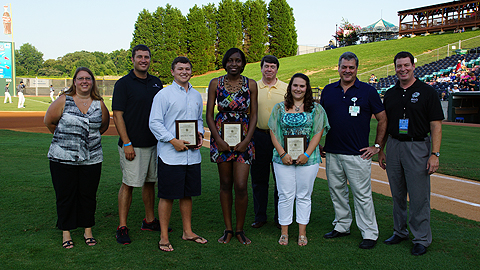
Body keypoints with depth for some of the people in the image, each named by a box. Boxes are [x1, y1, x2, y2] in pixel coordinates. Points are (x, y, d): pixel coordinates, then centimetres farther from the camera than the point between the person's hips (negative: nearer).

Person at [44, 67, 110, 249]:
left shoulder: (99, 104, 4)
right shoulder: (64, 101, -2)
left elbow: (104, 125, 19)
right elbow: (49, 121, 7)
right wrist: (66, 138, 13)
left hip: (91, 159, 2)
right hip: (62, 158, -1)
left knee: (88, 195, 8)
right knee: (65, 196, 6)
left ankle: (88, 230, 24)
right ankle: (66, 233, 20)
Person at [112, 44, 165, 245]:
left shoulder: (156, 83, 12)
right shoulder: (123, 84, -5)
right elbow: (117, 115, -9)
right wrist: (126, 144, -16)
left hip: (154, 143, 6)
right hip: (133, 145, -6)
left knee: (150, 182, 13)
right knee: (129, 183, -3)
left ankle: (149, 221, 25)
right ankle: (122, 227, 5)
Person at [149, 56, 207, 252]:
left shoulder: (196, 96, 14)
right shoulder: (163, 95, -5)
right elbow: (154, 123, -9)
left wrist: (200, 134, 4)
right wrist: (173, 140, -18)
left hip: (192, 154, 6)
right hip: (170, 155, -5)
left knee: (187, 194, 15)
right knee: (167, 196, 0)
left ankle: (188, 232, 28)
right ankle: (164, 237, 12)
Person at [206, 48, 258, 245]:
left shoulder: (251, 85, 3)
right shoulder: (216, 83, 2)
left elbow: (253, 116, 4)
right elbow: (209, 115, 2)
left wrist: (246, 141, -8)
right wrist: (218, 140, -9)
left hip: (243, 139, 0)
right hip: (221, 137, 1)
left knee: (241, 186, -7)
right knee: (225, 184, 7)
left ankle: (240, 229, 12)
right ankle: (228, 229, 20)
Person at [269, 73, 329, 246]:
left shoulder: (315, 109, 5)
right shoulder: (280, 108, 7)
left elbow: (318, 133, 0)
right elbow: (273, 132, 3)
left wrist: (306, 154, -11)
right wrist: (282, 154, -8)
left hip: (308, 159, 0)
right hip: (283, 159, 0)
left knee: (304, 196, 6)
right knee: (285, 196, 4)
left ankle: (302, 233, 17)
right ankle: (284, 232, 15)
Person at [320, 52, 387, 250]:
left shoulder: (368, 91, -2)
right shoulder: (328, 90, 9)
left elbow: (383, 120, 3)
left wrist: (377, 146, -1)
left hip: (358, 154, -4)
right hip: (332, 153, 5)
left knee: (362, 194, 0)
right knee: (336, 191, 14)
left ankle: (370, 233, 11)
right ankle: (342, 226, 29)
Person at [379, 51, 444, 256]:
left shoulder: (427, 92, -4)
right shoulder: (390, 94, 10)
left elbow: (436, 125, -7)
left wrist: (435, 154, -13)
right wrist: (381, 150, 11)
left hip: (418, 147, -5)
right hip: (393, 146, 5)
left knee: (419, 196, -2)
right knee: (397, 194, 13)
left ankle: (421, 239, 10)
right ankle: (400, 232, 27)